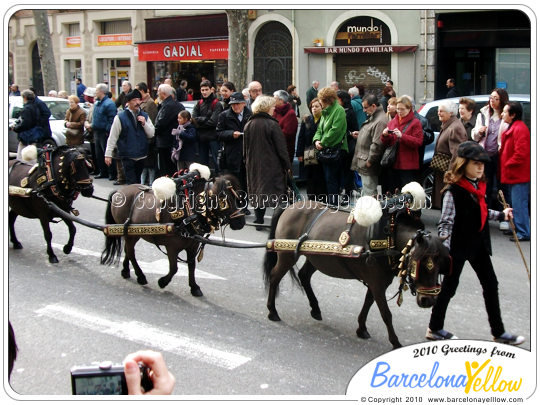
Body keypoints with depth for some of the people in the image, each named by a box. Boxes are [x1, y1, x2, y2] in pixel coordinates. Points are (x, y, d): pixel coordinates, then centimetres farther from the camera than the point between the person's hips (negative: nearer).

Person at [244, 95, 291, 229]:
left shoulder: (248, 125, 4)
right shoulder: (272, 124, -13)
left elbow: (245, 148, 12)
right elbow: (281, 148, -11)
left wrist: (248, 162, 21)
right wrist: (287, 166, -4)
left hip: (254, 166, 6)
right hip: (272, 165, -5)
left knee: (258, 191, 12)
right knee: (276, 192, 1)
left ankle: (259, 221, 14)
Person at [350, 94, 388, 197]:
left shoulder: (380, 121, -20)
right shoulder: (372, 117, 15)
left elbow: (377, 144, -25)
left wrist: (369, 161, -20)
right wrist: (360, 135, 13)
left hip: (369, 166, -11)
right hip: (363, 164, 11)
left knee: (369, 194, -7)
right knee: (365, 193, 18)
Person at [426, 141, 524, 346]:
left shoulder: (479, 185, 5)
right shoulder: (454, 191, -19)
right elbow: (446, 222, -22)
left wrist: (501, 215, 25)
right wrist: (443, 250, -31)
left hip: (479, 243, 8)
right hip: (459, 245, -8)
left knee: (491, 284, 12)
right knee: (449, 286, 5)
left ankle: (498, 332, 23)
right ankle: (435, 328, 22)